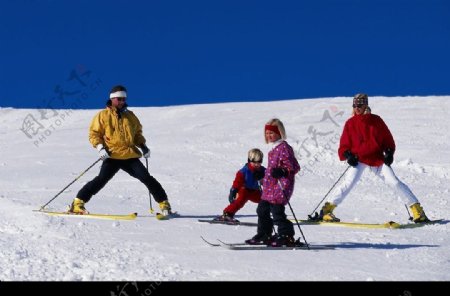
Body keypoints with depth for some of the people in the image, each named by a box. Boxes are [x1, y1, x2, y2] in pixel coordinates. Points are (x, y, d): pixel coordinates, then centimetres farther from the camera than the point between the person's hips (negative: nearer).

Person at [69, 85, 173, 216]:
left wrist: (142, 145, 11)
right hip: (112, 156, -3)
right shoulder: (103, 115, 4)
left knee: (146, 178, -6)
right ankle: (78, 203, -13)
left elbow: (137, 133, 28)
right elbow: (93, 133, 4)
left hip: (130, 156, 4)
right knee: (101, 179, -18)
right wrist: (100, 147, -12)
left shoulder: (130, 116, 17)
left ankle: (164, 204, 1)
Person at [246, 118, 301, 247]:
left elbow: (294, 167, -17)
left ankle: (286, 236, 0)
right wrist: (263, 176, 32)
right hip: (270, 186, 10)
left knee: (277, 211, -10)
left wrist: (282, 172, -30)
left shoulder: (284, 147, -14)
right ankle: (264, 235, 25)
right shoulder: (273, 149, 16)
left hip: (280, 186, -10)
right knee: (262, 210, 14)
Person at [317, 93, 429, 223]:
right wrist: (348, 155, -14)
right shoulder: (350, 123, 2)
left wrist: (389, 153, -5)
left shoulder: (376, 120, 3)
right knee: (349, 182, -21)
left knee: (394, 182, -6)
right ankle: (327, 209, -17)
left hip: (378, 159, 1)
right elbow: (344, 145, 6)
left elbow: (388, 139, 11)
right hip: (359, 160, -1)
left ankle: (417, 209, 2)